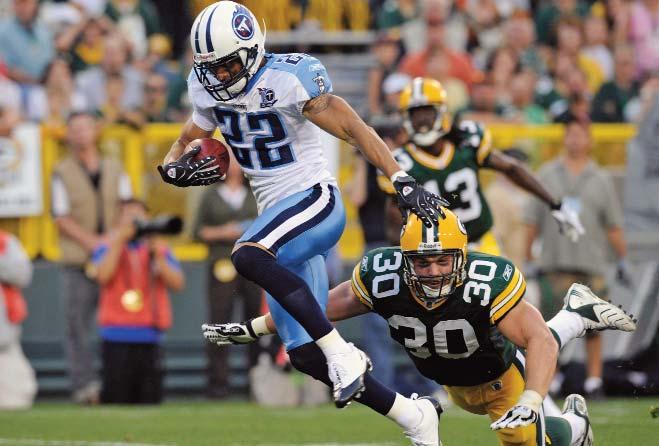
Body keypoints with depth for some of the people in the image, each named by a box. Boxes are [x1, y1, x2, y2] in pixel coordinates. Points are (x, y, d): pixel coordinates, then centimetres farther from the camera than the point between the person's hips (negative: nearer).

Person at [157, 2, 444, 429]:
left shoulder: (289, 80, -16)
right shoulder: (209, 90, 5)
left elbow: (355, 129, -18)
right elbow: (185, 145, 16)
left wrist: (404, 182, -27)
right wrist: (175, 169, -8)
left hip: (315, 200, -8)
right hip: (279, 221, 8)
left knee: (248, 256, -36)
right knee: (305, 355, 2)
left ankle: (342, 354, -30)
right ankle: (412, 414, 15)